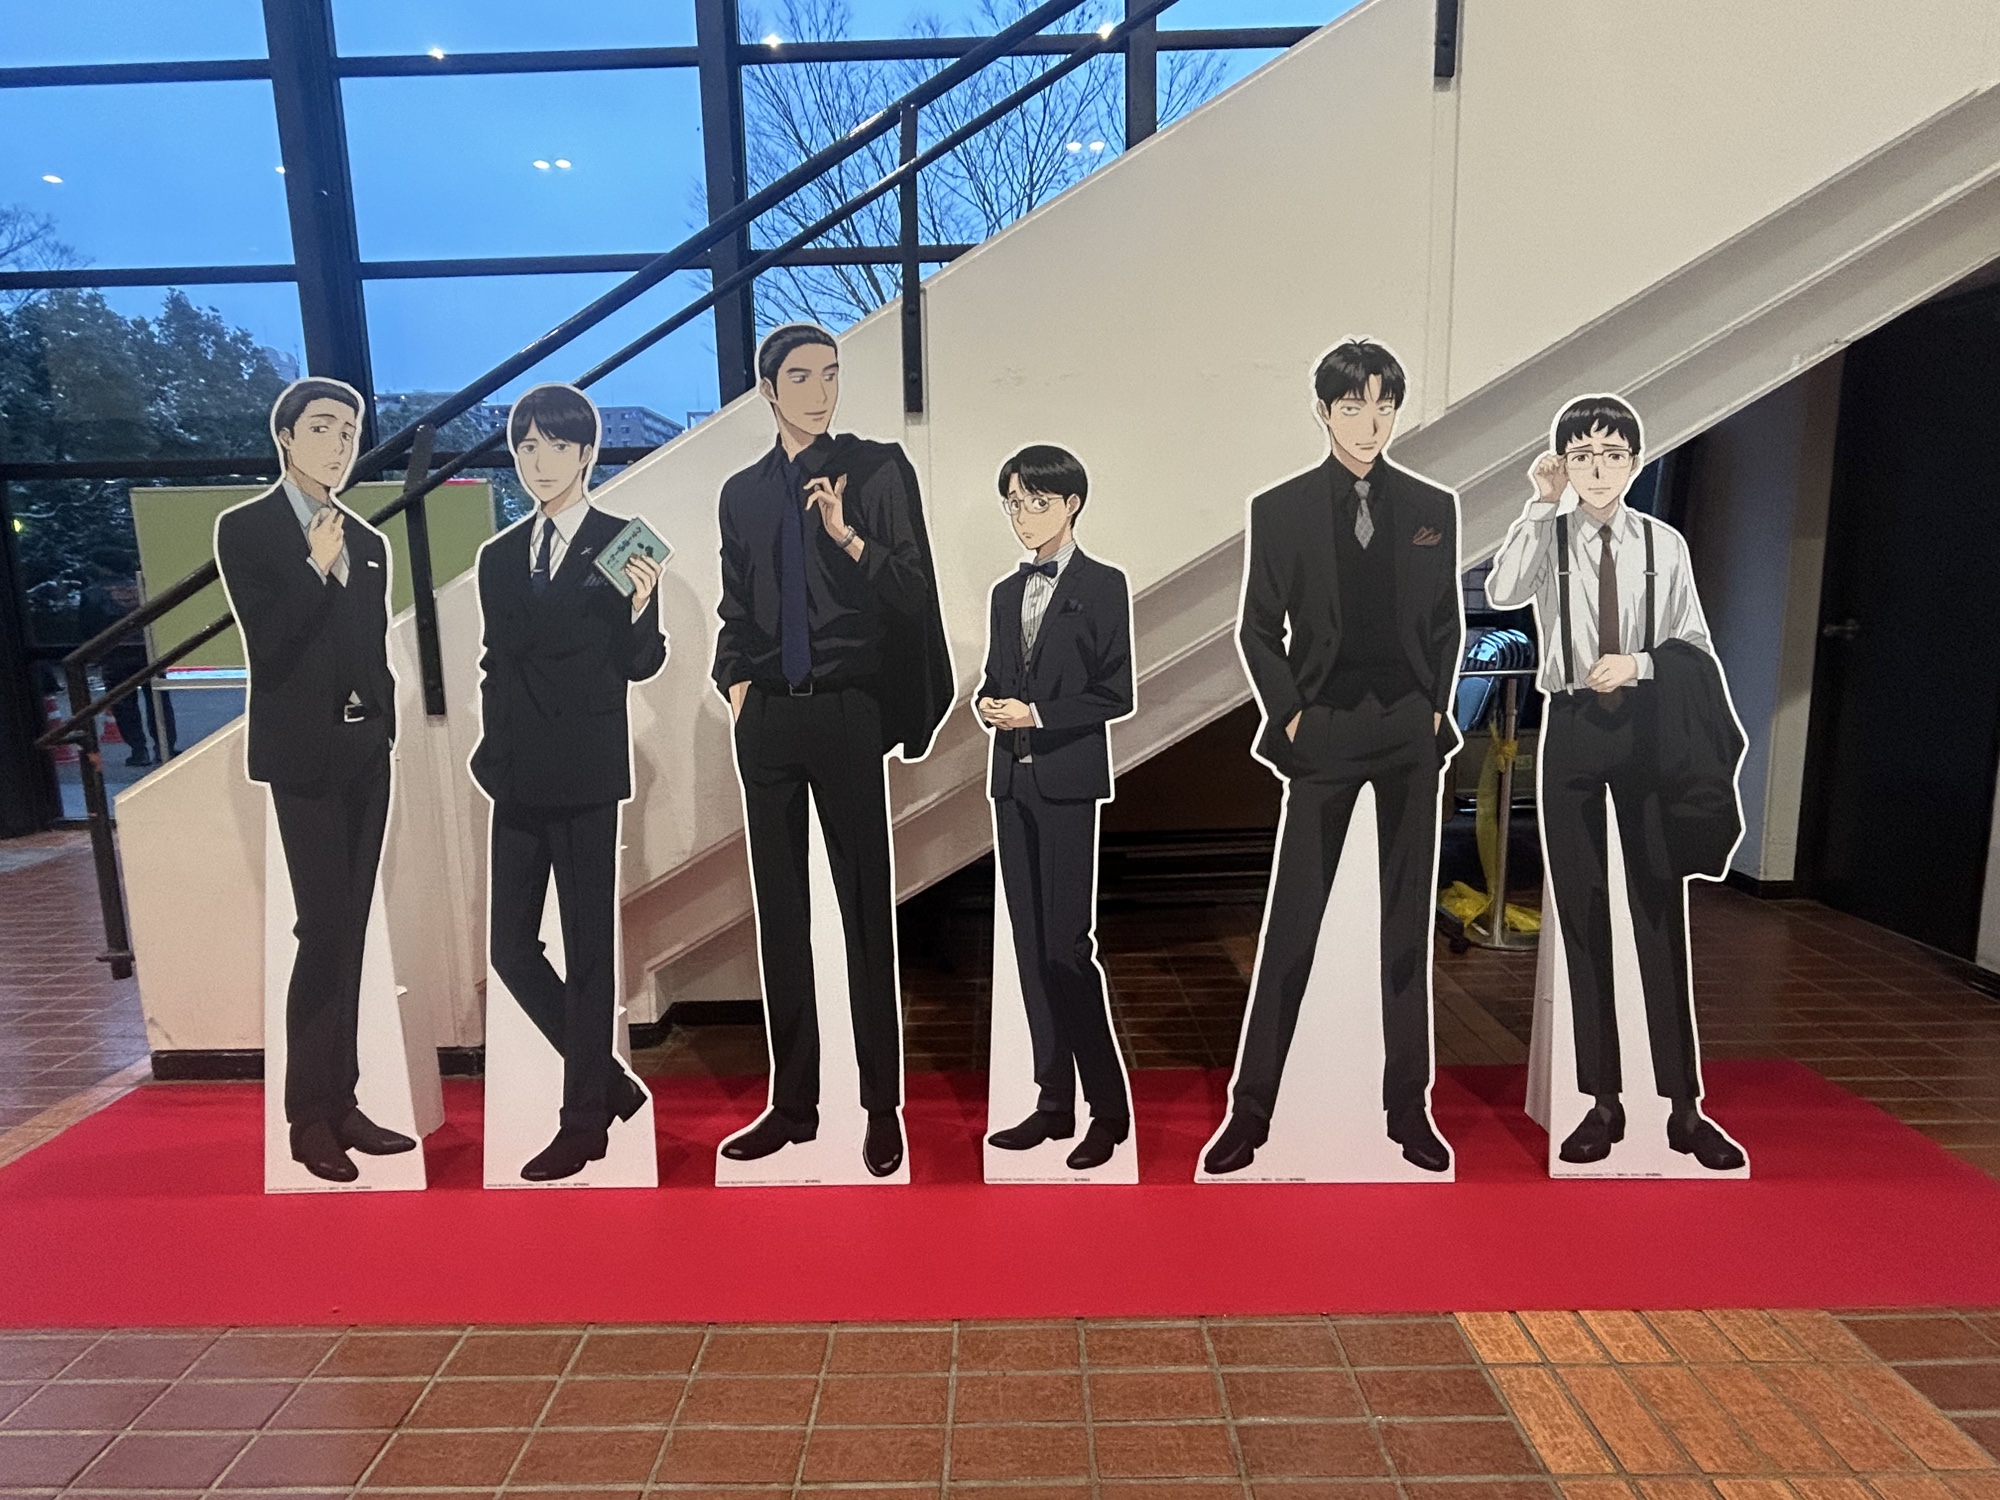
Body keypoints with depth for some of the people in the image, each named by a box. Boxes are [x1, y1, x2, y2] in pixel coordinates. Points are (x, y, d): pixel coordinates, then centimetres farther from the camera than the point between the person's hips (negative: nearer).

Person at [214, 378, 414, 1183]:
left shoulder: (368, 541, 14)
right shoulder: (245, 528, -1)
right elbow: (268, 644, -11)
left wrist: (389, 731, 11)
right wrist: (317, 568, -15)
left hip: (368, 752, 5)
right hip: (304, 752, -5)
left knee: (349, 933, 7)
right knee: (324, 929, -8)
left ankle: (341, 1102, 15)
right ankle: (309, 1116, 5)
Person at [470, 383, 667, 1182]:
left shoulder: (621, 545, -2)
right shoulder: (499, 557, 14)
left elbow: (639, 665, -4)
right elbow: (496, 663, 20)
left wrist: (639, 606, -23)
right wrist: (492, 748, 10)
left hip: (584, 773, -6)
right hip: (518, 778, 6)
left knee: (589, 948, 2)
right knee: (510, 947, 8)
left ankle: (584, 1118, 16)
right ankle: (608, 1077, 26)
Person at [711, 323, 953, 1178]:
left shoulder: (877, 467, 2)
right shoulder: (744, 491, 14)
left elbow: (916, 589, -3)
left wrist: (847, 536, -17)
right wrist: (736, 682, 5)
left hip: (847, 711, -4)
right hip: (767, 718, 4)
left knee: (866, 912, 0)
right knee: (778, 913, 8)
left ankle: (882, 1107, 12)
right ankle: (792, 1103, 21)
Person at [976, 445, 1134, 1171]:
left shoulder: (1103, 585, -3)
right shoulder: (1007, 592, 16)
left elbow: (1116, 693, -9)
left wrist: (1037, 714, -15)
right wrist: (987, 705, -1)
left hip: (1070, 783, -7)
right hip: (1014, 782, 7)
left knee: (1067, 943, -7)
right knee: (1031, 945, 9)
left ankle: (1109, 1107, 8)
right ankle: (1054, 1103, 19)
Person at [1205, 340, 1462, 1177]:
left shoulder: (1432, 508, 9)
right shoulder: (1280, 511, 2)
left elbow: (1448, 622, 14)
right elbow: (1258, 628, 3)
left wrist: (1436, 707, 4)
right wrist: (1289, 717, -4)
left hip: (1412, 732, 3)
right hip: (1324, 732, -2)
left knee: (1408, 924, 9)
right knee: (1291, 924, -1)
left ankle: (1408, 1105, 21)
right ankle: (1251, 1107, 10)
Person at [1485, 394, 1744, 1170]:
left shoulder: (1664, 544, 4)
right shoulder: (1547, 535, 0)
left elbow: (1697, 646, 7)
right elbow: (1501, 594, -22)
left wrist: (1640, 662, -11)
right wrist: (1540, 504, -21)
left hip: (1646, 728, 1)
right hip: (1572, 728, 0)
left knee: (1661, 912, 2)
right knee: (1582, 915, 5)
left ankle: (1684, 1107, 12)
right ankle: (1603, 1101, 15)